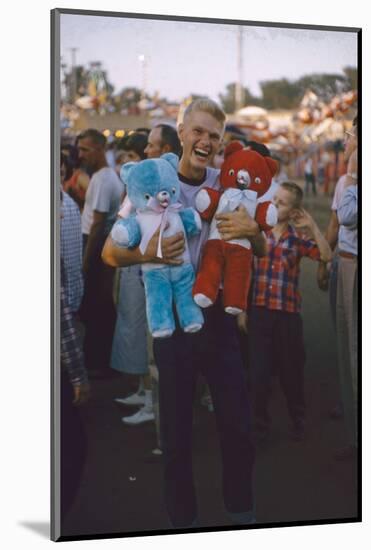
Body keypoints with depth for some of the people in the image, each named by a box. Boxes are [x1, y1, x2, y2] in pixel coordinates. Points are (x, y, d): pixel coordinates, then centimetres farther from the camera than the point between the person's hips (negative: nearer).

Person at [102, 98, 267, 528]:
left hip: (217, 315, 2)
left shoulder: (226, 186, 1)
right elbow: (110, 253, -4)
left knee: (236, 421, 8)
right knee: (176, 427, 8)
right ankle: (182, 516, 26)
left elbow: (261, 252, 7)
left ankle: (241, 508, 29)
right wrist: (148, 254, -26)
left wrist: (252, 230, -17)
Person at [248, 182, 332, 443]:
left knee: (292, 368, 12)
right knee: (259, 369, 3)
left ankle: (298, 420, 33)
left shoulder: (298, 238, 3)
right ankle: (260, 424, 20)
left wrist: (313, 227, -9)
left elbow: (327, 256, -6)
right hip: (259, 310, 0)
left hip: (288, 313, 0)